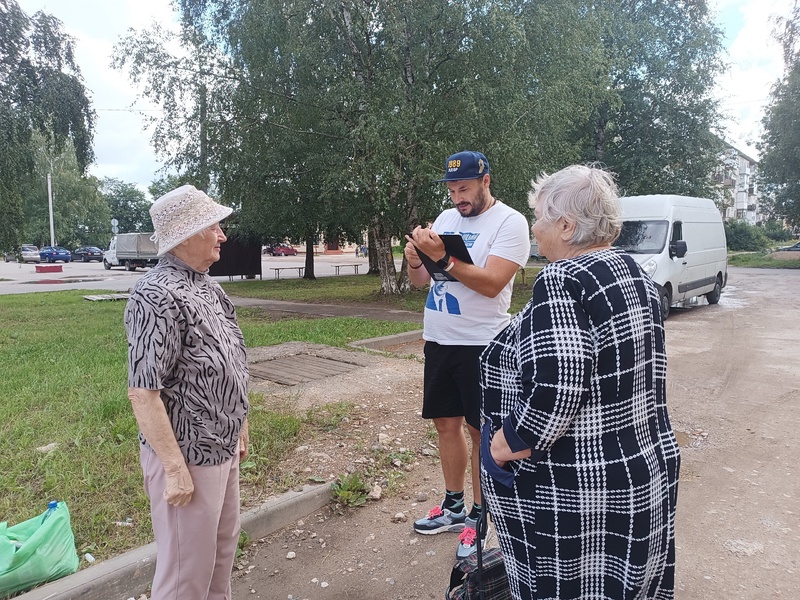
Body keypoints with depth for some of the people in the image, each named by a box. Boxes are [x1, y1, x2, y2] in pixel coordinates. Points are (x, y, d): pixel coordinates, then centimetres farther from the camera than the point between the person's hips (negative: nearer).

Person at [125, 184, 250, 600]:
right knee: (187, 567, 8)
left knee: (221, 549, 23)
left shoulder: (205, 285, 7)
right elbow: (143, 393, -24)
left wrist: (238, 427, 17)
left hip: (223, 449, 9)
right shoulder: (158, 296, -22)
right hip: (187, 456, -9)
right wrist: (175, 469, -21)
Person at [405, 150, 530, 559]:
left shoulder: (510, 222, -9)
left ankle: (477, 518, 21)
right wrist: (415, 261, -11)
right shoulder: (445, 219, 11)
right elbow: (420, 281, 11)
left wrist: (442, 257, -28)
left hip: (480, 344, -7)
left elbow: (491, 283, -21)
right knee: (446, 423, 15)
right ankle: (453, 507, 31)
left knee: (481, 432, 5)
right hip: (437, 340, 7)